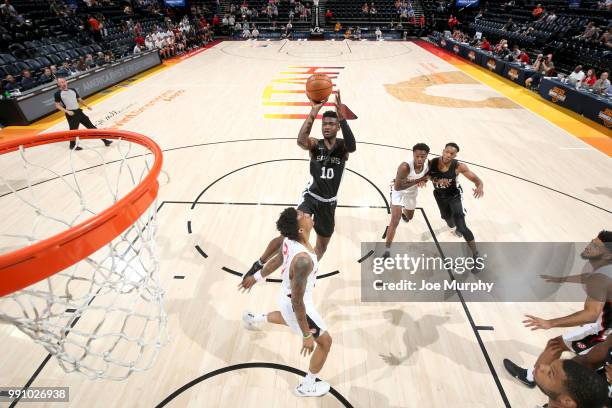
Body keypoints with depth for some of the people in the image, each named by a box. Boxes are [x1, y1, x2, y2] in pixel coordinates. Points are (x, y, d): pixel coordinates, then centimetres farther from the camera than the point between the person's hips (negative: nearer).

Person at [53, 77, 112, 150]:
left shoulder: (72, 90, 12)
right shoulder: (58, 93, -4)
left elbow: (79, 99, 19)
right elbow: (57, 105, -4)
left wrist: (86, 105, 4)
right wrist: (67, 111, -16)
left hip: (78, 111, 5)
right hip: (71, 114, -5)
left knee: (91, 126, 6)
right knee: (74, 130, 5)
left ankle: (104, 140, 9)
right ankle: (73, 146, 25)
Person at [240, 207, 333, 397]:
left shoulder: (289, 239, -17)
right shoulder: (303, 260, -41)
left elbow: (277, 260, 3)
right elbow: (297, 301, -33)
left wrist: (256, 277, 19)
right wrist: (306, 335, -21)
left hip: (287, 295, 8)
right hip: (296, 304, -8)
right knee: (325, 341, 12)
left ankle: (253, 317, 62)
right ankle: (307, 386, 31)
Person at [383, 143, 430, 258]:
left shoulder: (428, 163, -21)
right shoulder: (405, 166, -39)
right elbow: (397, 187, -36)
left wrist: (423, 181, -20)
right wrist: (417, 181, -36)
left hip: (412, 192, 6)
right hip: (398, 192, -6)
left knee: (409, 217, 30)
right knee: (395, 221, -19)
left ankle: (403, 212, 70)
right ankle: (387, 249, -9)